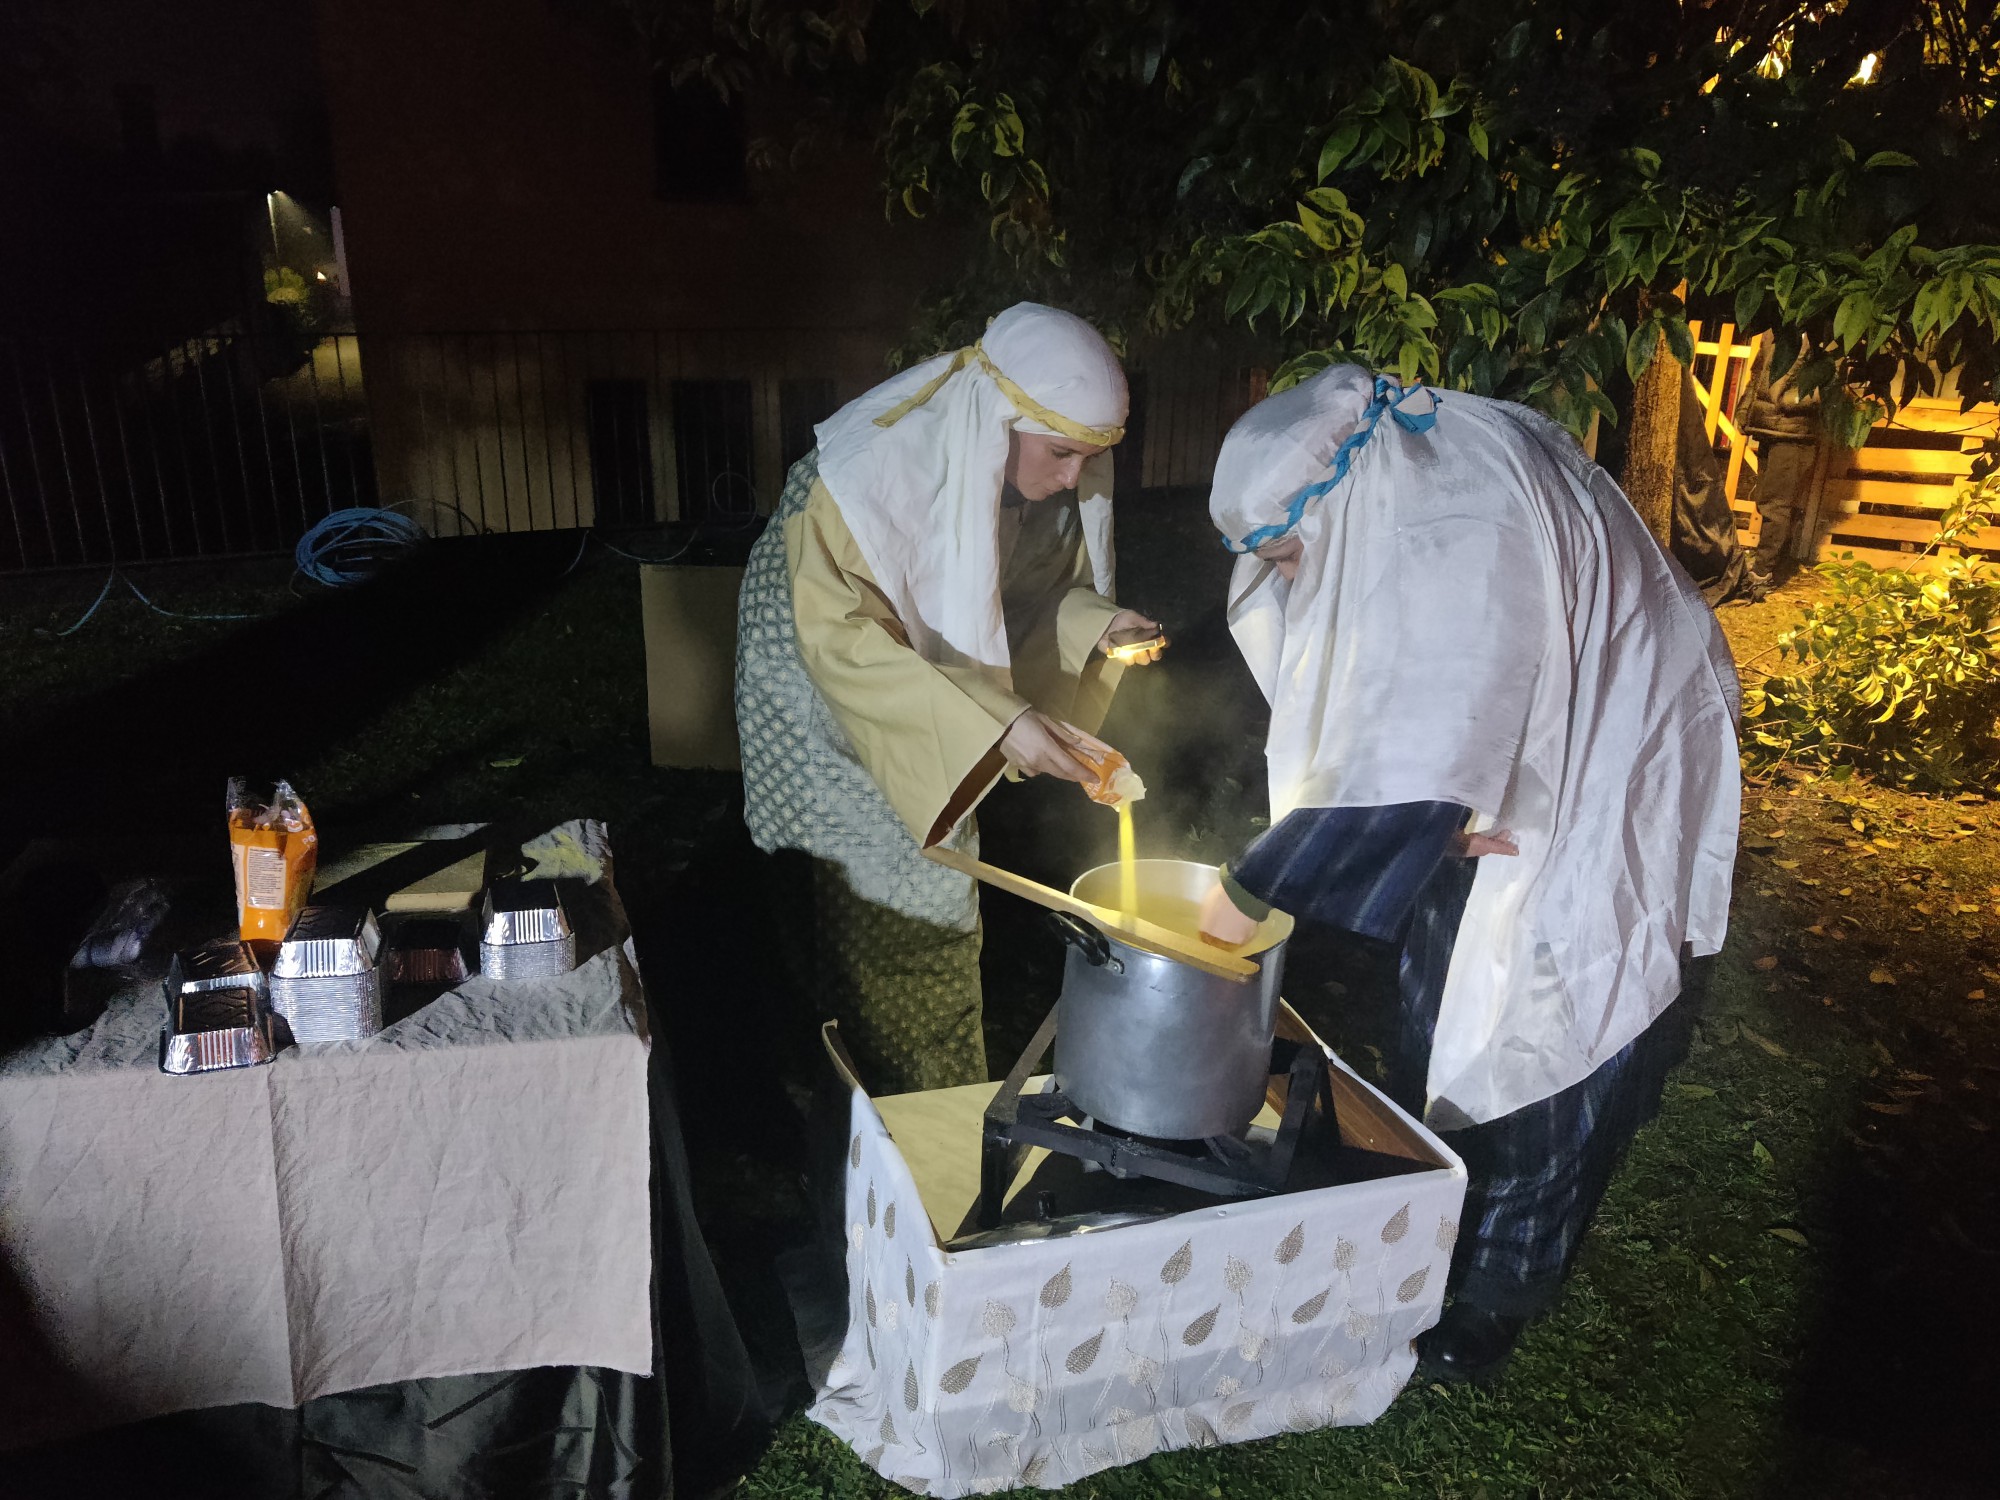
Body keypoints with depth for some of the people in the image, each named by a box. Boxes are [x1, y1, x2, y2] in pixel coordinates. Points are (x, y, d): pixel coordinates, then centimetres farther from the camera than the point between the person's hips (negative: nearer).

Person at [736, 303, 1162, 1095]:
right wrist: (995, 722, -44)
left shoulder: (1055, 471, -16)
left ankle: (949, 1107, 39)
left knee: (936, 896, 18)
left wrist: (1095, 624, -22)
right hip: (833, 693, -6)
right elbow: (839, 636, -37)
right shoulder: (878, 463, -36)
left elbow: (1040, 585, 1)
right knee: (881, 907, -3)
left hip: (931, 698, 6)